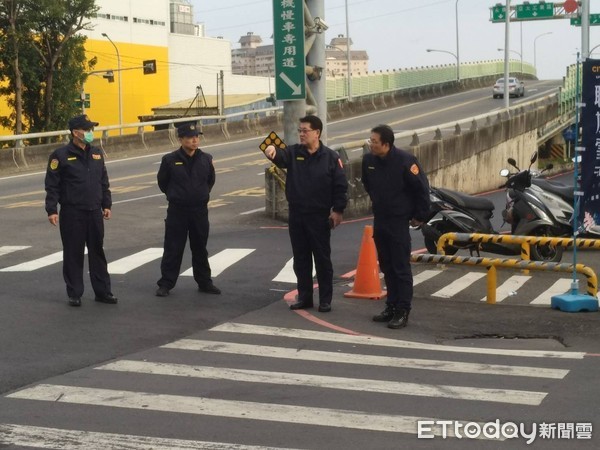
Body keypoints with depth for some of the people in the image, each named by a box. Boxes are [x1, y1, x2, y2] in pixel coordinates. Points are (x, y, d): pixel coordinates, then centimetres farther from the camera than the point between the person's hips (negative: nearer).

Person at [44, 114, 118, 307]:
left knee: (97, 253, 9)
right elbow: (52, 185, -7)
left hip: (95, 212, 5)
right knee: (73, 254, 2)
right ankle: (74, 293, 12)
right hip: (72, 213, -5)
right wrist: (52, 210, -12)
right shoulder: (61, 155, -8)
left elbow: (104, 181, 16)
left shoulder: (96, 153, 9)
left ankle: (102, 291, 16)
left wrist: (106, 205, 12)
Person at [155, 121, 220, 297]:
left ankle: (204, 282, 22)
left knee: (200, 249, 12)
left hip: (200, 211, 3)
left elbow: (210, 180, 16)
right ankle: (166, 284, 9)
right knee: (173, 249, 1)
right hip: (177, 211, -2)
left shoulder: (205, 159, 0)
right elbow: (162, 181, 6)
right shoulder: (170, 160, -8)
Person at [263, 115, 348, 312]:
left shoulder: (330, 157, -4)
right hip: (296, 216, 4)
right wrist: (273, 150, -41)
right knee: (300, 259, 11)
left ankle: (325, 300, 11)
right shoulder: (293, 152, 3)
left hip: (320, 217, -4)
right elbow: (281, 156, -18)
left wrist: (338, 210, -11)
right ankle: (304, 297, 21)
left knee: (322, 259, 3)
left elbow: (340, 185, -5)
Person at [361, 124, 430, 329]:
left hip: (399, 222, -6)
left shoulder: (404, 161, -17)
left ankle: (402, 312, -1)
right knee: (387, 267, 12)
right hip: (379, 220, 6)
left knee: (401, 268, -4)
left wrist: (419, 216, -5)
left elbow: (422, 188, -10)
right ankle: (391, 306, 21)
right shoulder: (368, 160, 1)